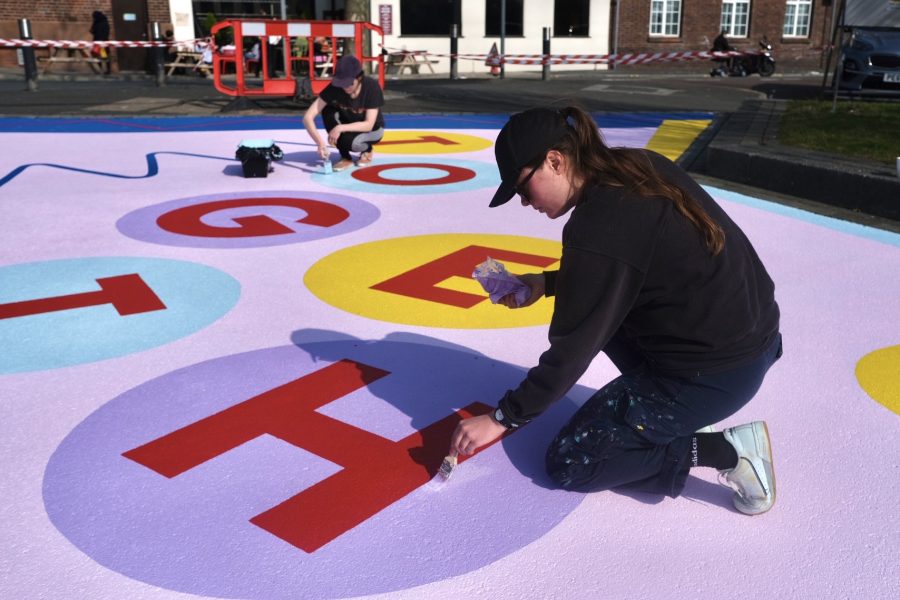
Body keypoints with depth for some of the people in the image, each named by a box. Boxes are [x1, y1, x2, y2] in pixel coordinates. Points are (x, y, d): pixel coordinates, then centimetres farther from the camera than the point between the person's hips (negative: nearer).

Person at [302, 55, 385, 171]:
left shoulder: (372, 86, -29)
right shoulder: (334, 87, -25)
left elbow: (368, 125, -28)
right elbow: (308, 117, -29)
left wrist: (340, 128, -38)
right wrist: (320, 142, -43)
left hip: (372, 129, -3)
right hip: (348, 124, 3)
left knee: (348, 141, -34)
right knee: (328, 111, -27)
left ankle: (367, 150, 3)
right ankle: (346, 157, -10)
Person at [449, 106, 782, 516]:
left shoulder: (599, 227, -24)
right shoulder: (635, 167, 2)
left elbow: (573, 351, -18)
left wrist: (503, 418, -8)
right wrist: (547, 283, 9)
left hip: (716, 373, -9)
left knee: (567, 464, 2)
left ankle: (728, 451, -2)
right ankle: (670, 414, 16)